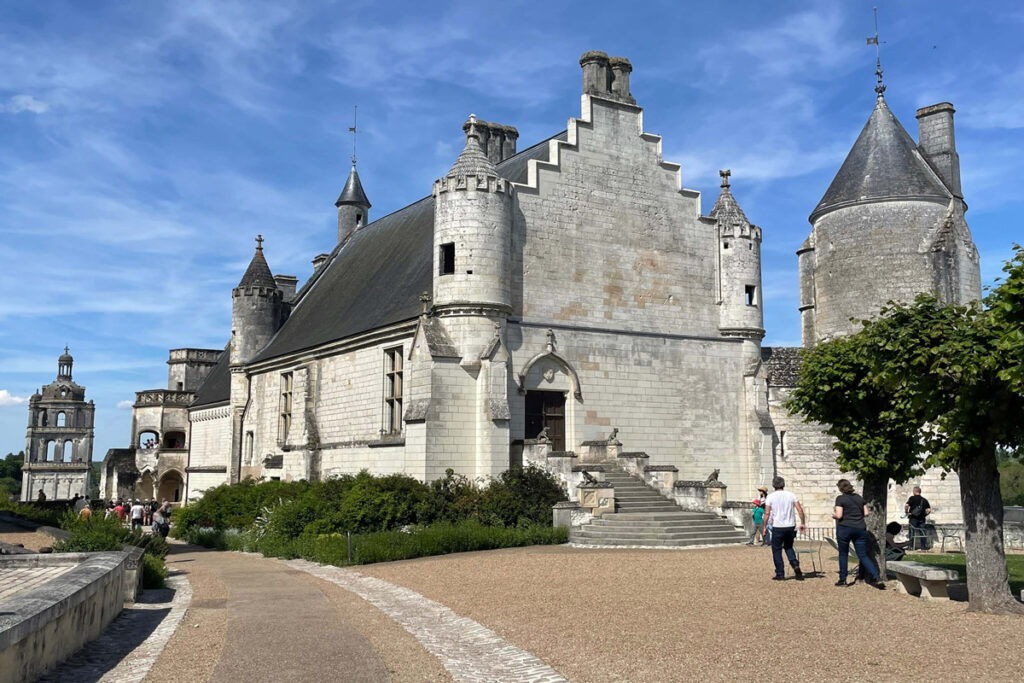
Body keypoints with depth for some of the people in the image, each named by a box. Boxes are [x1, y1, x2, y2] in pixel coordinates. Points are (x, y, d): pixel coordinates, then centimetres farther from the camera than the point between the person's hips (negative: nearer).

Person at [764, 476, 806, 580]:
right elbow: (800, 510, -2)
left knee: (776, 550, 8)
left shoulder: (770, 496, -4)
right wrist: (803, 523, 8)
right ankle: (795, 565, 0)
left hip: (777, 527, -3)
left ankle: (780, 574, 8)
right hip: (790, 526, 3)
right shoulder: (791, 495, 3)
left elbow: (767, 513, -7)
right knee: (788, 547, 23)